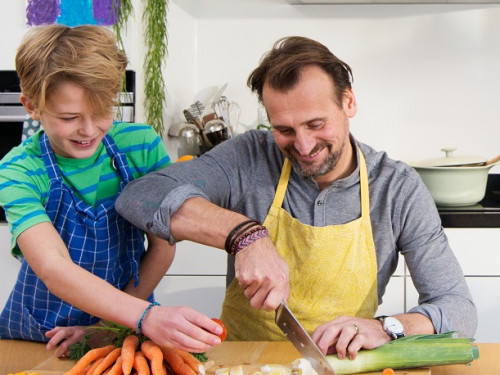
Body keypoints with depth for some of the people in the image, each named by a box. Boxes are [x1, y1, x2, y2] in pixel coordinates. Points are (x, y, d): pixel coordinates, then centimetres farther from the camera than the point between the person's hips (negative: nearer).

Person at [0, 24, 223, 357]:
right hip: (37, 337, -1)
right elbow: (53, 269, -26)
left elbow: (162, 247, 0)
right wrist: (146, 317, -39)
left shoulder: (142, 145, -5)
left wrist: (110, 325, -9)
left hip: (124, 326, 2)